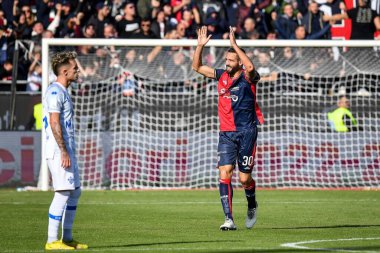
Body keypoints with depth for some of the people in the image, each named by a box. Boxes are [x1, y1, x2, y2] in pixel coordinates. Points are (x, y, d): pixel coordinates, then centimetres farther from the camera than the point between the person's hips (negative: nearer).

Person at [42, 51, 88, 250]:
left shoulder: (62, 92, 19)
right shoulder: (55, 92, -12)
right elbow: (54, 123, -19)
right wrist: (63, 152, -23)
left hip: (67, 151, 11)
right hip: (59, 151, -11)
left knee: (74, 192, 13)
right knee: (63, 193, -12)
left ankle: (67, 238, 18)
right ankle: (52, 241, -12)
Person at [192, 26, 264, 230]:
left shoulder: (248, 77, -6)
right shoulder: (222, 75, 8)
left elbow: (250, 67, -30)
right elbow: (197, 67, 12)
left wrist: (234, 44, -29)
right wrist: (200, 46, -3)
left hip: (246, 132, -4)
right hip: (226, 134, 4)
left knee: (244, 178, 0)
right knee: (224, 173, -12)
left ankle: (252, 205, 33)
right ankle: (229, 219, -16)